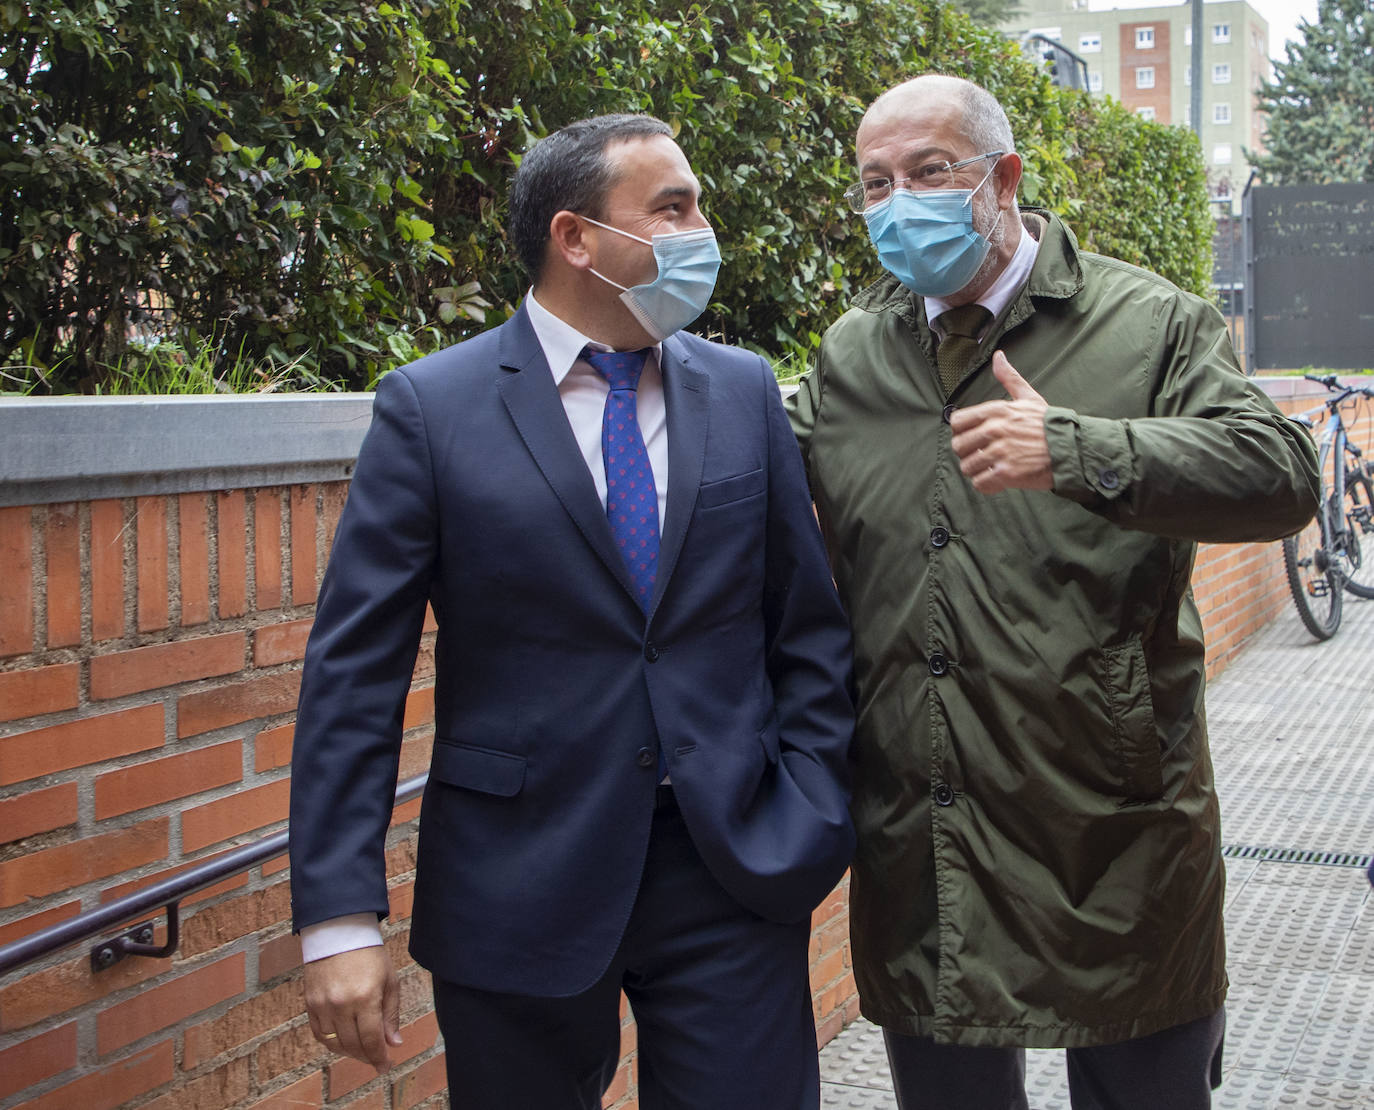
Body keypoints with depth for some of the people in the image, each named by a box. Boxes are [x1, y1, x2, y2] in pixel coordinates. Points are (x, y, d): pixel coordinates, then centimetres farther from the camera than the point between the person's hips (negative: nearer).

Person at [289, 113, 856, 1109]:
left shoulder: (745, 393, 5)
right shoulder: (429, 408, -5)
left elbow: (810, 628, 8)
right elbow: (355, 670, -8)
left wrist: (812, 827, -2)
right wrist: (340, 916, -13)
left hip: (734, 876, 2)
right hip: (518, 891, -2)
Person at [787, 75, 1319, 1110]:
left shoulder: (1147, 325, -4)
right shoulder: (847, 356, 10)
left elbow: (1282, 474, -17)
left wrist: (1074, 451, -29)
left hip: (1116, 843, -3)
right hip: (916, 845, 4)